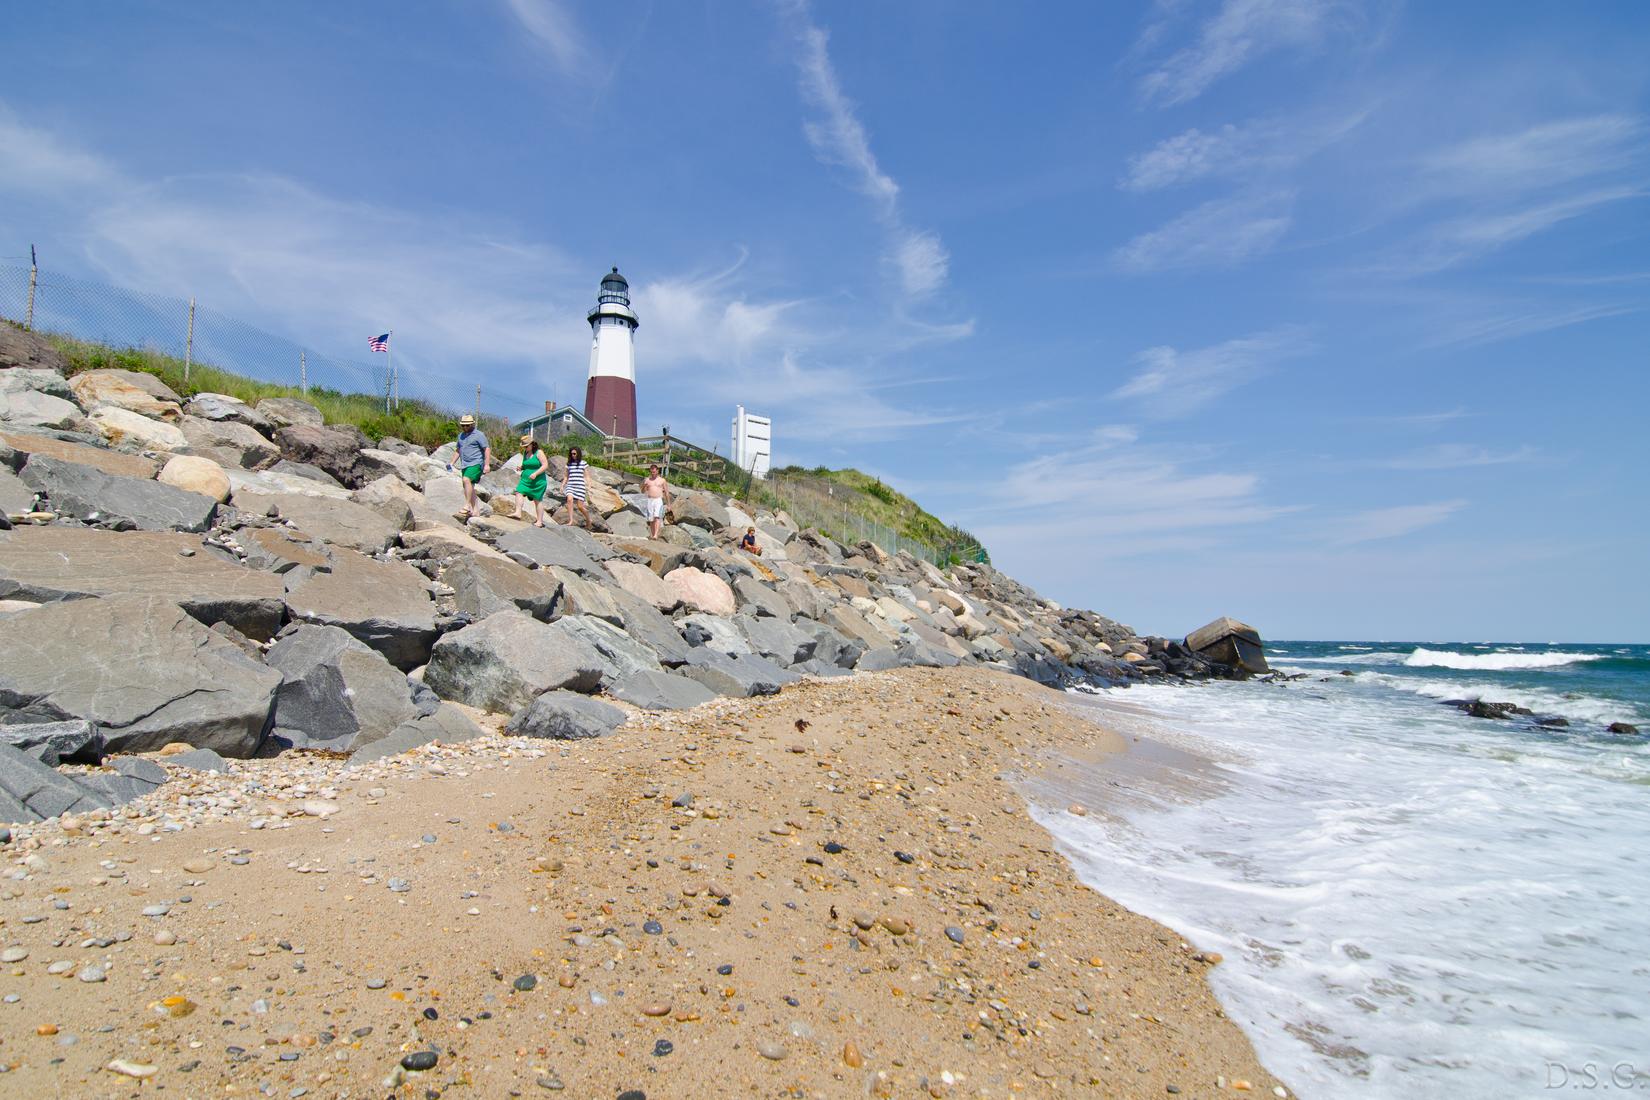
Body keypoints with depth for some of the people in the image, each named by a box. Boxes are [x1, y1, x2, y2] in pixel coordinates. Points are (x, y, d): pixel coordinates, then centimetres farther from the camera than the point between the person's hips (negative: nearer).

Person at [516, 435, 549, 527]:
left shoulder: (539, 453, -7)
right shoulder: (525, 453, 12)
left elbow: (545, 465, -12)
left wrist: (535, 474, -22)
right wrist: (521, 467, 2)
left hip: (538, 481, -6)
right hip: (525, 479, 6)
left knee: (537, 500, -1)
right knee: (518, 492, -16)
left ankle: (539, 521, 4)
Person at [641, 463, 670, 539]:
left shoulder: (662, 480, 5)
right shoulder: (647, 480, 11)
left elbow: (666, 492, 10)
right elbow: (643, 492, 12)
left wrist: (668, 504, 9)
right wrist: (644, 487, -11)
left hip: (659, 500, -3)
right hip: (649, 500, 3)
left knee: (657, 517, -19)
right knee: (651, 519, 4)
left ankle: (656, 535, -29)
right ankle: (652, 535, 13)